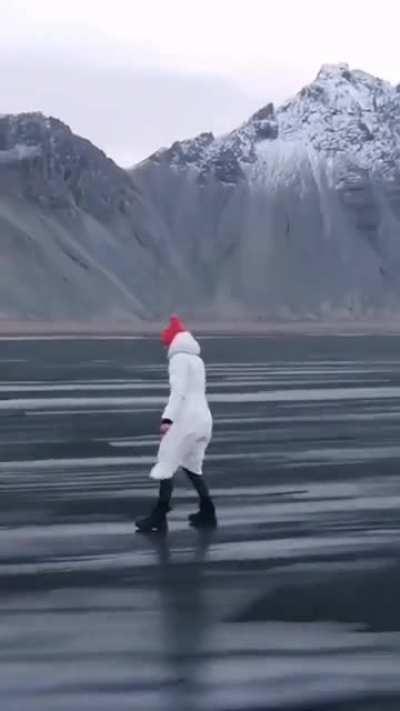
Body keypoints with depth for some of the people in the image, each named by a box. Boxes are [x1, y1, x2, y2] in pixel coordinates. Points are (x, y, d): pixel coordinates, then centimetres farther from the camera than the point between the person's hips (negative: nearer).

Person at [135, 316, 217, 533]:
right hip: (203, 418, 9)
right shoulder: (197, 360, 20)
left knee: (166, 464, -4)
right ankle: (207, 513, 21)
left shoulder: (179, 358, -7)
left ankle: (159, 517, -5)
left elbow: (179, 391, -19)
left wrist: (167, 418, -27)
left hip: (186, 419, -9)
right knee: (192, 466, 20)